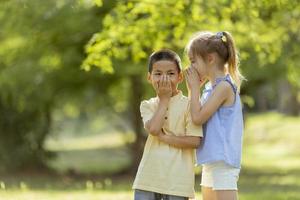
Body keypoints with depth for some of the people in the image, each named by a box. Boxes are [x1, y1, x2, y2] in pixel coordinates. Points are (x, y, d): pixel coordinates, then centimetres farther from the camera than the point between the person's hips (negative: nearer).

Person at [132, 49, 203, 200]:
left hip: (177, 180, -3)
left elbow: (194, 141, -11)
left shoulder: (188, 105, -2)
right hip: (149, 176, 3)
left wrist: (164, 137, -12)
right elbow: (153, 128, -13)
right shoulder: (147, 105, 8)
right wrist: (164, 99, -5)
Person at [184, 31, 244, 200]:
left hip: (223, 161, -10)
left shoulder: (224, 86, -13)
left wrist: (194, 87, -6)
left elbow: (198, 117, -18)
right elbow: (195, 117, 17)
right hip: (211, 161, 10)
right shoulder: (210, 87, 15)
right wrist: (195, 89, 11)